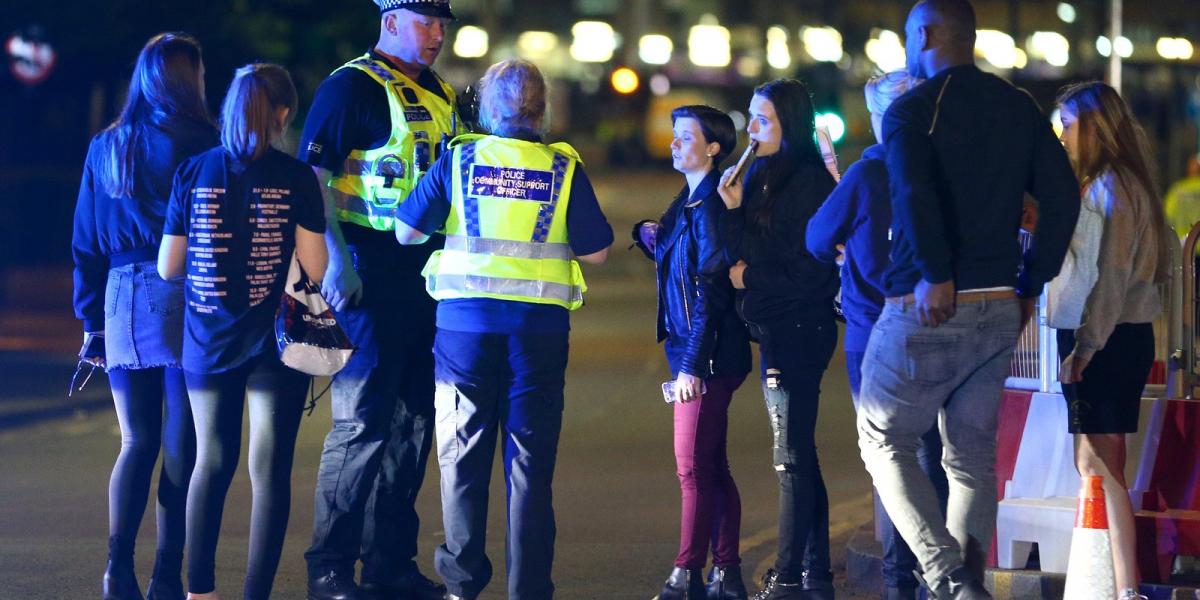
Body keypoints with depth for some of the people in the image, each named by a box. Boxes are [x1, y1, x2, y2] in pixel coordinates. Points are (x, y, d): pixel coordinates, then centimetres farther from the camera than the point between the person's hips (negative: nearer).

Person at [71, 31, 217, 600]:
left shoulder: (106, 148, 9)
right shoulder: (200, 145, -5)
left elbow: (86, 244, 11)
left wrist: (92, 320, 15)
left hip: (123, 303, 4)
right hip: (185, 300, -4)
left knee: (137, 442, 11)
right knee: (180, 444, 1)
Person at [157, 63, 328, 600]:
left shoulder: (193, 172, -2)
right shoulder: (297, 178, -8)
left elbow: (168, 267, 1)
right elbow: (315, 269, -10)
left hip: (208, 339, 3)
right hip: (275, 343, -3)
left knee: (211, 462, 15)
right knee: (270, 469, 2)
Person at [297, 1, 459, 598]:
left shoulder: (440, 95, 16)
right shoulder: (352, 86, -8)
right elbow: (314, 176, -13)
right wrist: (337, 261, -21)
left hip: (426, 274, 8)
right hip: (371, 274, -8)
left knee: (412, 420, 11)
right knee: (363, 420, -8)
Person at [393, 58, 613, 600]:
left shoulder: (459, 159, -1)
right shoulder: (563, 169, 0)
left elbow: (406, 231, 1)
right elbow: (595, 251, 1)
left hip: (466, 319, 0)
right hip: (539, 326, 0)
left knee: (464, 455, 9)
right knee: (530, 459, 6)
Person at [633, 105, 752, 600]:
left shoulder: (712, 205, -14)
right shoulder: (689, 201, 14)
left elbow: (710, 290, -20)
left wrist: (692, 364, -22)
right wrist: (654, 238, 5)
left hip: (710, 354, -10)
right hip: (691, 353, 10)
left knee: (694, 466, -7)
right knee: (711, 466, 12)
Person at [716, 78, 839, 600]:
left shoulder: (809, 181, -13)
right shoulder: (761, 177, 12)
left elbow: (809, 270, -15)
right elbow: (741, 257, 10)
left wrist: (751, 278, -6)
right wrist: (732, 209, -7)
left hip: (799, 331, -9)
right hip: (776, 331, 9)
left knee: (792, 455, -6)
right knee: (798, 455, 12)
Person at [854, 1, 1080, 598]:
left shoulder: (910, 111, -8)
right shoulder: (1021, 109, 10)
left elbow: (914, 194, -26)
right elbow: (1062, 197, 6)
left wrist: (938, 275, -20)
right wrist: (1030, 284, 9)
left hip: (927, 309, -5)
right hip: (999, 313, 5)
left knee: (885, 441, 8)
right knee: (973, 455, 14)